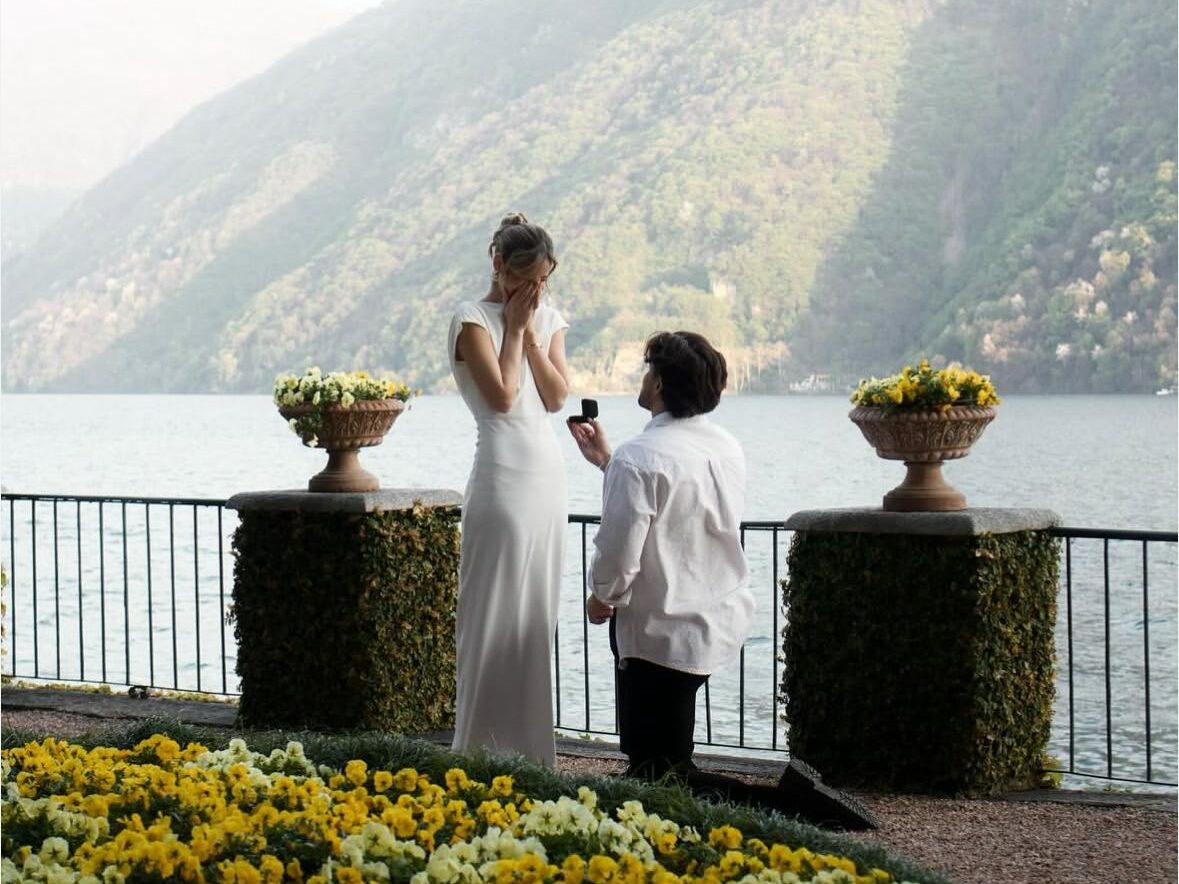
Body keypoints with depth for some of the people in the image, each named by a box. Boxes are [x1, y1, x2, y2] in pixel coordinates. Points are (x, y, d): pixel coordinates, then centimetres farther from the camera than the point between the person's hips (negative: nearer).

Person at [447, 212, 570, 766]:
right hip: (503, 476, -7)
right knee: (496, 616, -5)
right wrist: (514, 327, -6)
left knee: (537, 615, 10)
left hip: (547, 475, 7)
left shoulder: (549, 320, 15)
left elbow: (557, 397, 4)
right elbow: (502, 396, -14)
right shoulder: (473, 319, -4)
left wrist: (531, 334, -1)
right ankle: (486, 750, 1)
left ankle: (529, 749, 17)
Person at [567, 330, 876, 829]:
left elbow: (620, 553, -21)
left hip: (662, 634, -8)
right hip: (724, 624, 8)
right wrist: (607, 463, 24)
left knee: (658, 782, -3)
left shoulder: (638, 460, -22)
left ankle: (786, 801, -15)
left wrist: (602, 597, 0)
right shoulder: (727, 448, 4)